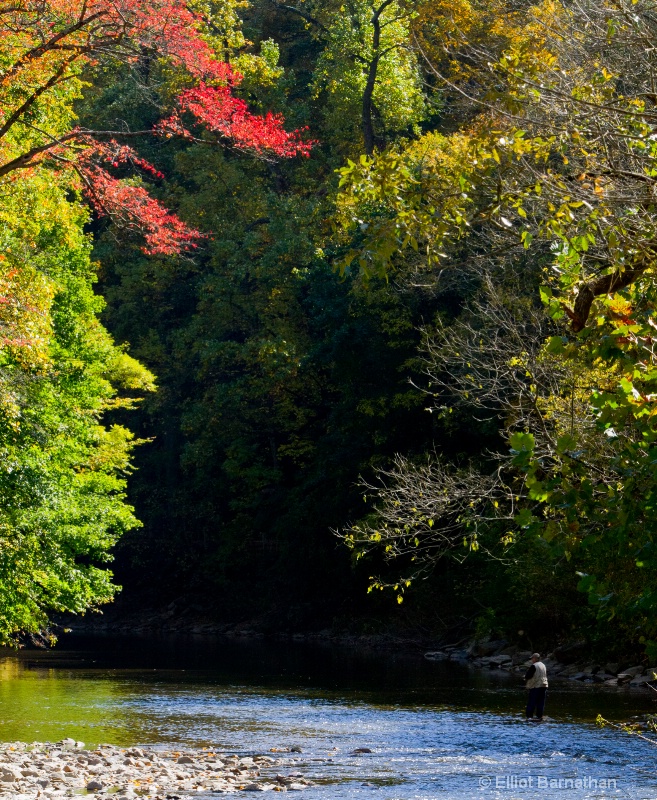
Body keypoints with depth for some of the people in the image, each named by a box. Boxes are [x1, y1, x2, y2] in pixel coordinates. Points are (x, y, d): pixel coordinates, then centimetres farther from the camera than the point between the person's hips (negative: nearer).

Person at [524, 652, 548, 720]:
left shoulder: (534, 666, -14)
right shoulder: (543, 665, 13)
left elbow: (528, 676, -16)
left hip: (535, 687, -7)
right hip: (543, 686, 7)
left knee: (531, 702, -2)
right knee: (540, 702, 8)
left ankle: (529, 716, -4)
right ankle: (539, 716, 8)